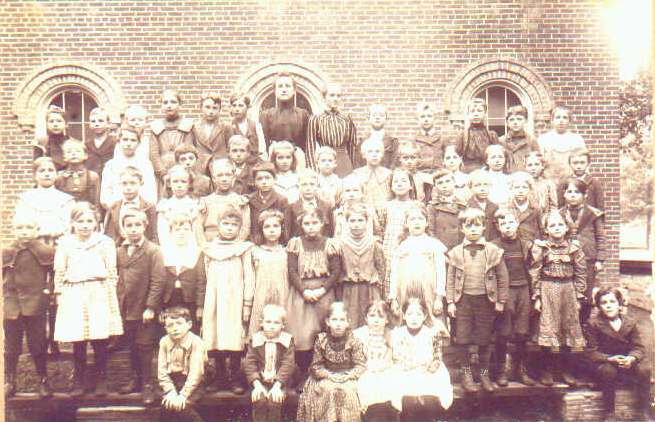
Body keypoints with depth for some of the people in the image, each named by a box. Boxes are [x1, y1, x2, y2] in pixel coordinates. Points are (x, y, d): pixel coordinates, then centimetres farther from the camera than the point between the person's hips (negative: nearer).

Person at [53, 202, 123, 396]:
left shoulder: (105, 242, 4)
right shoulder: (65, 243, 8)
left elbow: (112, 272, 6)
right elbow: (59, 272, 11)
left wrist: (111, 295, 1)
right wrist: (59, 295, 6)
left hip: (99, 294, -1)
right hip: (73, 295, 1)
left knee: (100, 341, 2)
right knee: (77, 342, 4)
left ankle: (101, 380, 15)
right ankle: (78, 381, 18)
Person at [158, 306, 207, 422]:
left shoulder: (196, 342, -14)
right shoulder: (164, 342, -1)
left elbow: (196, 373, -20)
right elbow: (162, 371, -4)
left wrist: (183, 395, -25)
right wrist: (170, 392, -16)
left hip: (191, 384, -4)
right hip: (172, 382, 4)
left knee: (181, 406, -26)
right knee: (167, 403, -22)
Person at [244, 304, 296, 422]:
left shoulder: (286, 340, -2)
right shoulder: (255, 339, 0)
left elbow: (288, 364, -9)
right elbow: (249, 363, -4)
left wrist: (277, 385, -19)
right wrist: (256, 384, -16)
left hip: (279, 381, -1)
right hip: (260, 381, 1)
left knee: (274, 401, -24)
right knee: (259, 400, -24)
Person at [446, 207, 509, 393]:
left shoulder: (494, 251, -1)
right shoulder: (456, 252, 1)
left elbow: (503, 278, 3)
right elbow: (450, 279, 4)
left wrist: (501, 301, 2)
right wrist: (450, 302, 0)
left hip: (486, 299, 0)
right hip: (463, 299, 0)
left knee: (485, 339, 9)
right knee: (464, 339, 4)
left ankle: (484, 374, 25)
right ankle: (466, 373, 20)